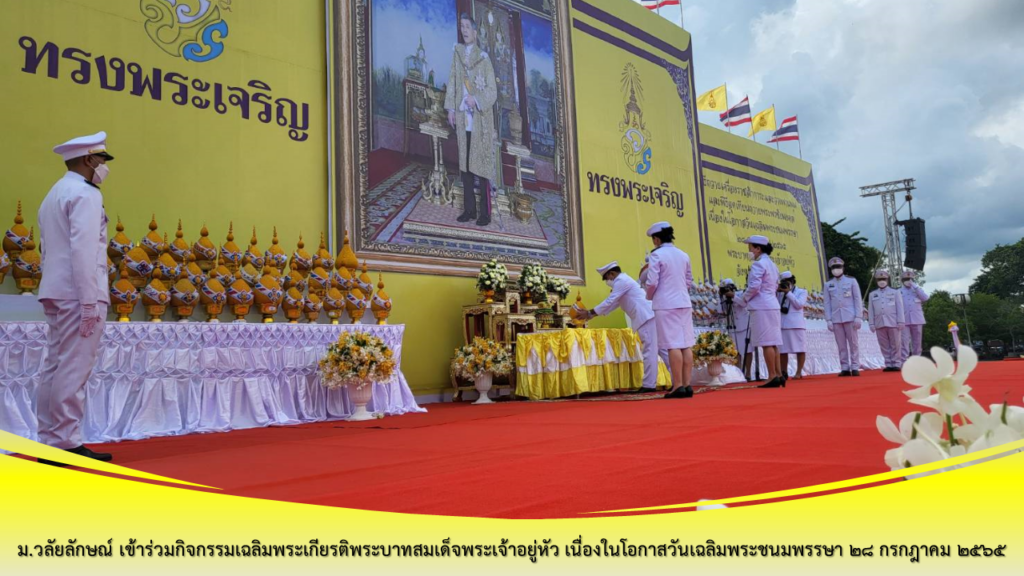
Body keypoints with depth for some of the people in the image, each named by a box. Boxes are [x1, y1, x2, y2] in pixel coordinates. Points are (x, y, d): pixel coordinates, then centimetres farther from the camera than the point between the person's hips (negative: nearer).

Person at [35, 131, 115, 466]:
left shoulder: (55, 194, 21)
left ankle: (49, 442, 14)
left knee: (55, 367, 10)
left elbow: (49, 249, 20)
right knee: (74, 370, -7)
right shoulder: (85, 194, -9)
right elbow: (83, 251, -18)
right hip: (77, 293, -10)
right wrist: (89, 302, -19)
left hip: (56, 292, 10)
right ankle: (67, 443, -3)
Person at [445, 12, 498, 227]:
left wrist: (476, 100, -20)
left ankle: (485, 213, 0)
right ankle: (469, 209, 16)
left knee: (482, 165, -5)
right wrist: (451, 108, 7)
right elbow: (452, 83, 13)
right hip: (463, 118, 5)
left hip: (480, 119, -5)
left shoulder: (484, 58, -4)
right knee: (465, 165, 7)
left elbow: (492, 91, -6)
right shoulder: (457, 53, 10)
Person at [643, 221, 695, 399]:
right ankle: (687, 385, 6)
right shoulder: (683, 255, 11)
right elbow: (689, 281, 15)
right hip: (684, 303, 6)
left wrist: (649, 296, 7)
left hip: (666, 304, -6)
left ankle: (678, 386, -6)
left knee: (673, 345, -6)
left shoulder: (656, 255, -7)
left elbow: (652, 283, -11)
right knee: (686, 344, 5)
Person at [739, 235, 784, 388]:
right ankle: (778, 375, 12)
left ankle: (773, 376, -7)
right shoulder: (772, 264, 18)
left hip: (761, 307, -9)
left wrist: (745, 298, -1)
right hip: (772, 305, 9)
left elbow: (754, 286, -19)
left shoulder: (758, 264, -11)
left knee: (766, 343, -8)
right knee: (773, 343, 10)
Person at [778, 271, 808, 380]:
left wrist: (788, 292, -6)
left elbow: (799, 304, -7)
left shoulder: (802, 292, 9)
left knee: (799, 349, -2)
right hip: (782, 325, 3)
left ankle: (799, 372, 4)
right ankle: (784, 373, 7)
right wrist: (777, 292, 3)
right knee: (781, 350, 0)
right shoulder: (780, 293, 18)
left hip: (796, 324, -3)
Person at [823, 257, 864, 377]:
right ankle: (845, 368, 4)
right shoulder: (828, 284, 10)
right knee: (841, 345, 1)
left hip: (850, 317, -2)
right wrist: (828, 320, 0)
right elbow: (827, 303, 8)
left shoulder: (851, 281, 6)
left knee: (853, 343, 0)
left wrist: (858, 317, -5)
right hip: (836, 319, 2)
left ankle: (855, 367, 3)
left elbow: (857, 300, 3)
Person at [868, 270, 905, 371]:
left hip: (893, 323, -2)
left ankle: (896, 364, 3)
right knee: (884, 346, 2)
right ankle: (888, 365, 6)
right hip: (879, 324, 2)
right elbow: (870, 310, 9)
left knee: (895, 345, -1)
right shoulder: (872, 295, 12)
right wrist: (871, 324, 2)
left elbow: (900, 309, 3)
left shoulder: (895, 293, 9)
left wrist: (901, 322, -4)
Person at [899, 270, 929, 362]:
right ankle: (903, 362, -13)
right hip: (904, 320, -2)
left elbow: (925, 298, -7)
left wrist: (915, 286, -8)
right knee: (904, 341, -10)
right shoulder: (899, 292, 8)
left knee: (917, 342, 5)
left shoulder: (918, 290, 13)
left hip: (917, 320, 2)